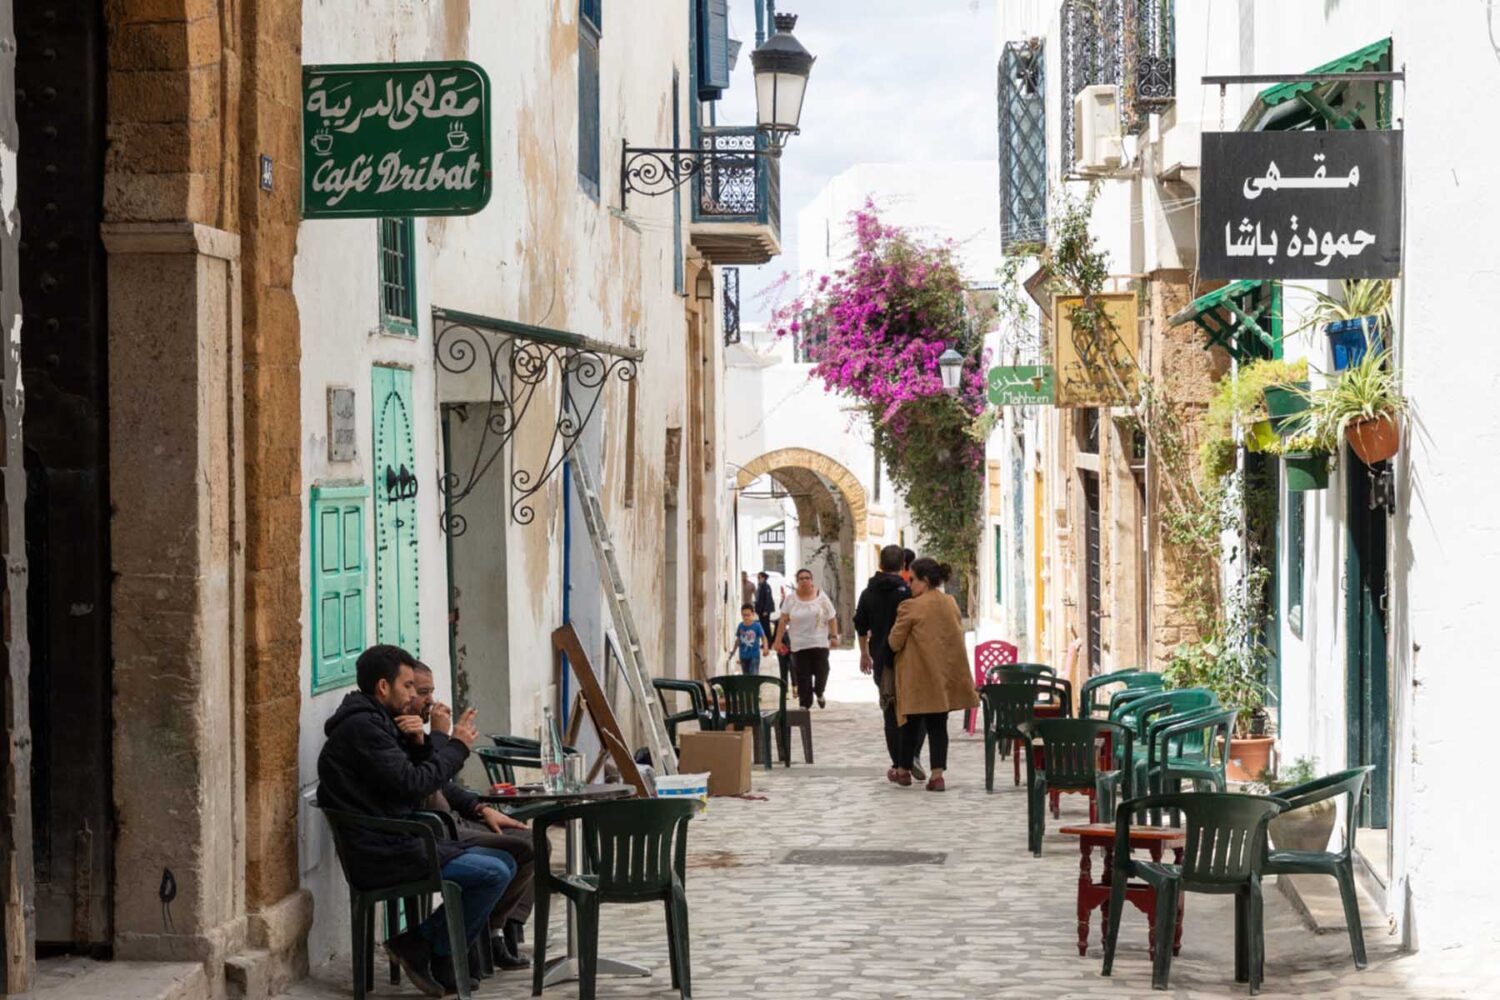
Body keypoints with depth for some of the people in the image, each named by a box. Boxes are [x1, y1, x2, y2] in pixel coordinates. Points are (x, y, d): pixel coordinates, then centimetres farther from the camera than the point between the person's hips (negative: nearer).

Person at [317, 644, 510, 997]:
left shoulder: (373, 723, 19)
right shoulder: (362, 728, -14)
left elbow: (410, 780, 18)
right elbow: (412, 784, -20)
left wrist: (419, 742, -1)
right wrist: (456, 746, -7)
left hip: (400, 842, 11)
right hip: (381, 855, -11)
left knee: (504, 862, 5)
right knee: (493, 874, -19)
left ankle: (443, 967, 5)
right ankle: (420, 946, -4)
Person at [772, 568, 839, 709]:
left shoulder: (821, 597, 4)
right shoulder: (791, 598, 2)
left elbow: (832, 618, 6)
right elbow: (783, 620, 1)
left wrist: (834, 636, -3)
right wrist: (778, 639, -2)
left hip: (819, 643, 0)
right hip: (799, 644, 0)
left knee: (821, 671, -2)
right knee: (802, 676, -3)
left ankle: (819, 693, 28)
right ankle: (805, 703, 6)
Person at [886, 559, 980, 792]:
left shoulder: (910, 607, -15)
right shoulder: (951, 604, 5)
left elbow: (894, 643, -10)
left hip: (918, 677, -5)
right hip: (945, 675, 5)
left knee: (911, 724, 11)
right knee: (938, 725, 7)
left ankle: (904, 770, 25)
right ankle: (937, 774, -1)